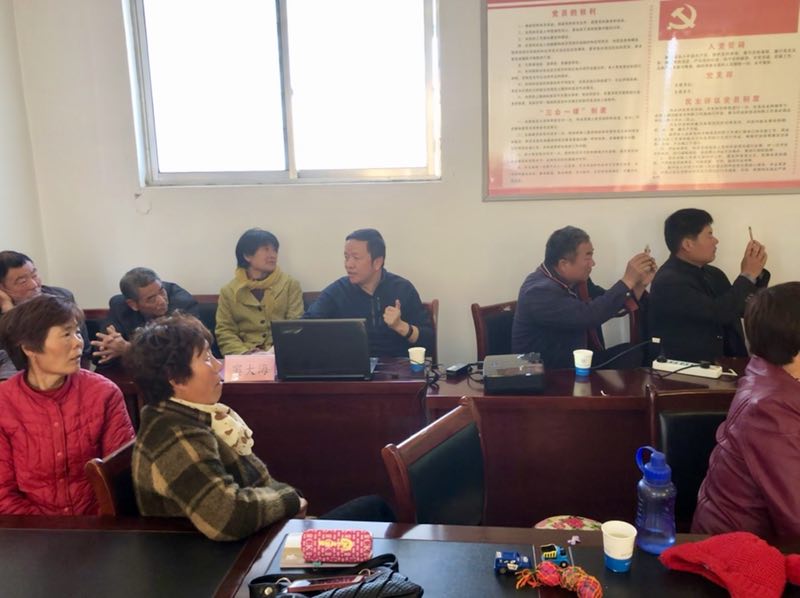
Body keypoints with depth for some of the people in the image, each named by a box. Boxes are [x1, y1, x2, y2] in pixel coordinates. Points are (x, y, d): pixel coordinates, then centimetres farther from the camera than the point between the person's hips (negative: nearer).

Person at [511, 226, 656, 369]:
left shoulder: (577, 279, 2)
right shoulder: (540, 291, -24)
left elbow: (612, 307, 11)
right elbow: (588, 316, -33)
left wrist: (639, 284, -6)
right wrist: (627, 280, -26)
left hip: (580, 361, 8)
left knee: (633, 354, -6)